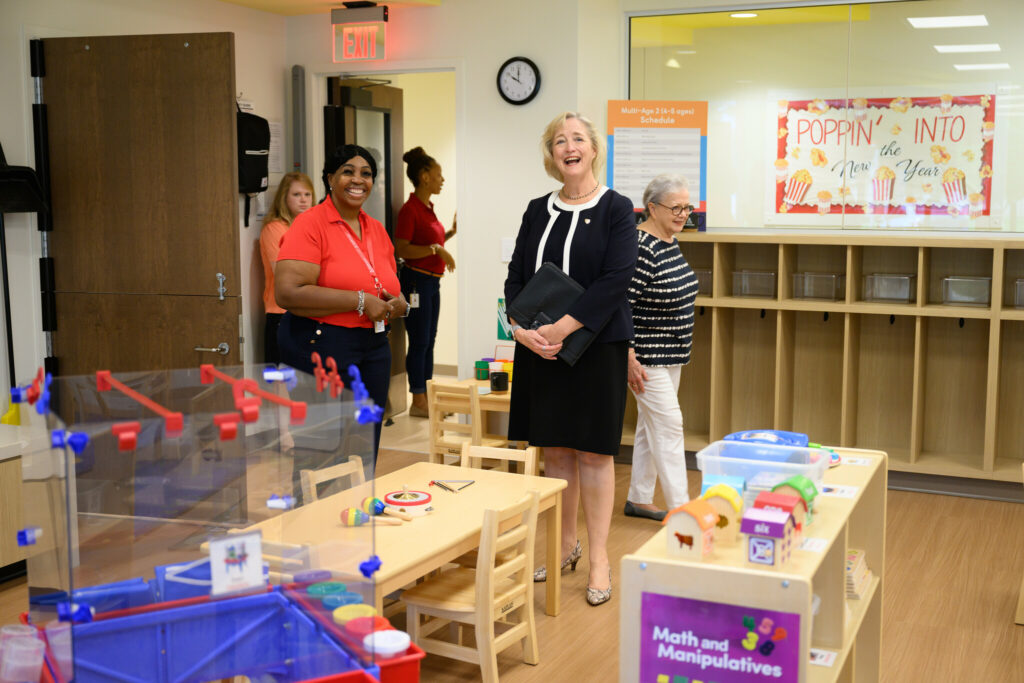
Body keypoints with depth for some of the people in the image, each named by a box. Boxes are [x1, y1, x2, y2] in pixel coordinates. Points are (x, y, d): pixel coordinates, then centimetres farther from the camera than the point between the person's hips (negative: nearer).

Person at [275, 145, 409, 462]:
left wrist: (399, 303, 2)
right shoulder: (310, 225, -9)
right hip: (322, 347, -7)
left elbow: (391, 289, 27)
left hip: (374, 347, 7)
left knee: (366, 457, 12)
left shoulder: (377, 230, 13)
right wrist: (359, 301, -19)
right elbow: (288, 293, -21)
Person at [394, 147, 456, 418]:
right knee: (419, 342, -3)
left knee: (429, 341, 13)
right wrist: (436, 249, -25)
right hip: (417, 281, -9)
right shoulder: (411, 208, -15)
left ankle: (427, 397, 21)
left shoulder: (428, 207, 13)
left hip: (432, 281, 9)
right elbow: (402, 248, -21)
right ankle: (418, 402, 5)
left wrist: (451, 233, 12)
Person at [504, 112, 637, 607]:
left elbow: (615, 279, -14)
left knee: (594, 450, 1)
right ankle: (565, 545, 24)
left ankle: (598, 557, 11)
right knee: (554, 449, 10)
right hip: (540, 348, 4)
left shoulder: (616, 209, -3)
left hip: (595, 345, -4)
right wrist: (522, 328, -11)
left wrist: (562, 328, -20)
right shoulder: (538, 210, 10)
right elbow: (516, 277, 7)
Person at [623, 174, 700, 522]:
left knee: (651, 425, 15)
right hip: (646, 356, -9)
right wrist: (630, 359, -23)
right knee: (669, 425, -7)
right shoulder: (640, 247, -21)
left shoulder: (670, 241, 8)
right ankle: (680, 508, -2)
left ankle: (638, 499, 25)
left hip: (669, 355, 9)